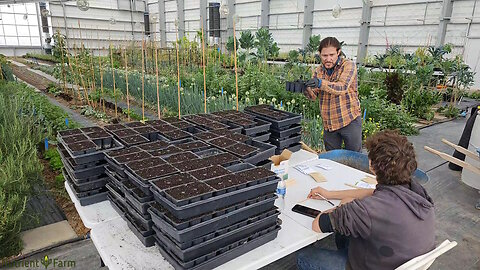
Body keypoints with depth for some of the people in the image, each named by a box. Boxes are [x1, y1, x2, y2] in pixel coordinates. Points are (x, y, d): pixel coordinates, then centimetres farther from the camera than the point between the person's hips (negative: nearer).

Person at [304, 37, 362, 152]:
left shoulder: (348, 65, -9)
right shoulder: (319, 70, 7)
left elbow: (342, 87, -26)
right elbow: (314, 95, 0)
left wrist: (321, 83, -42)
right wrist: (306, 89, -23)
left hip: (349, 120, -4)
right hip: (328, 124, 5)